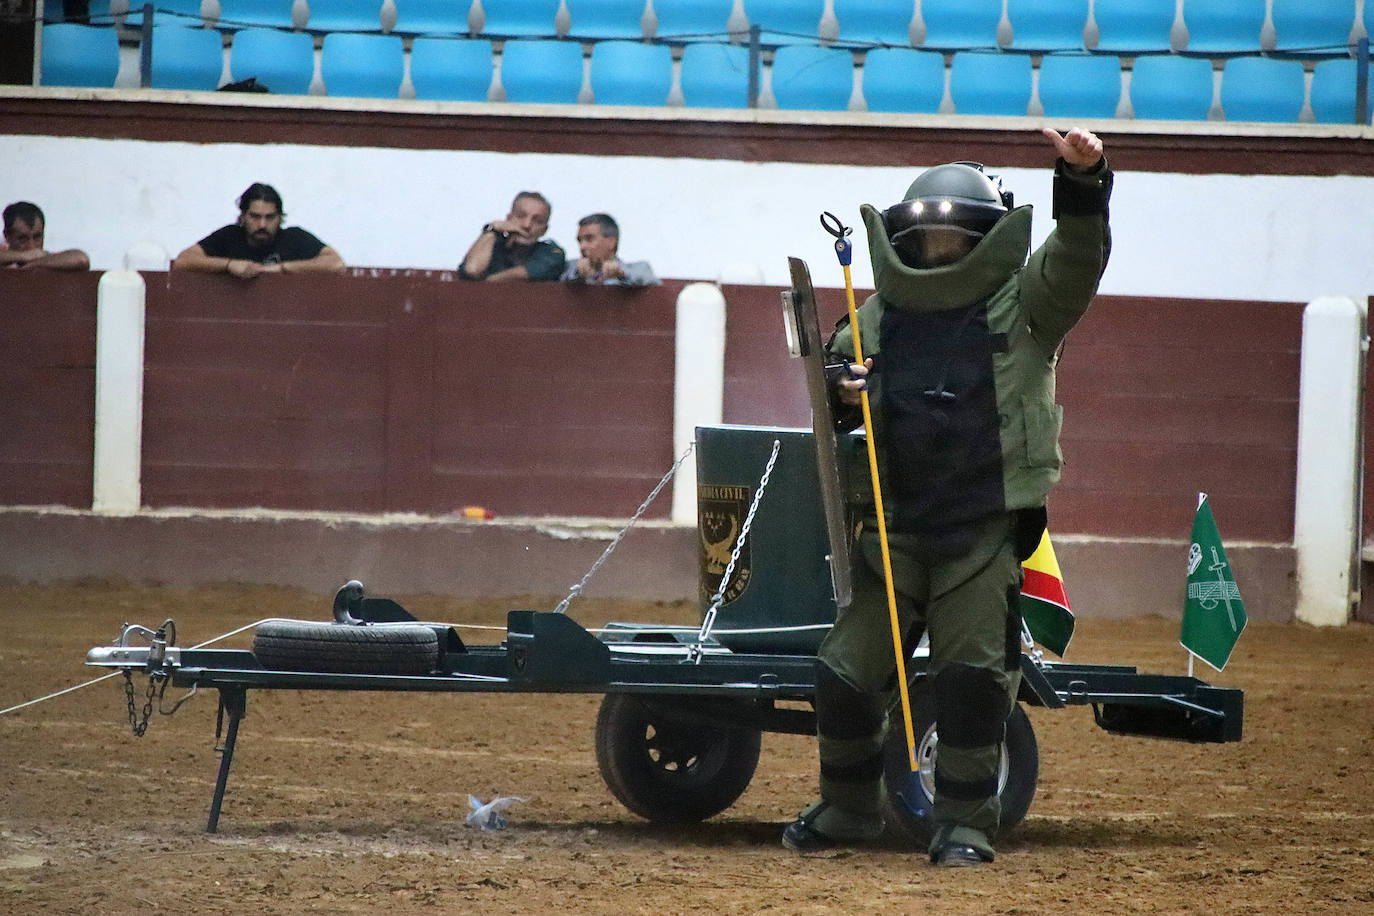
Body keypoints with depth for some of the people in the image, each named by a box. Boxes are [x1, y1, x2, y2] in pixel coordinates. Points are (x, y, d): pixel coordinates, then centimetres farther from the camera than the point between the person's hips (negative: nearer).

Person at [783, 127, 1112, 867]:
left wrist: (1082, 182, -30)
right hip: (894, 523, 3)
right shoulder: (875, 318, 10)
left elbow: (1076, 258, -14)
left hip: (987, 529, -3)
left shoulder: (1025, 305, 2)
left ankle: (965, 822, 4)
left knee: (974, 675, -7)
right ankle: (847, 808, 24)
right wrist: (839, 391, -7)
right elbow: (838, 391, 18)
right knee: (846, 670, 4)